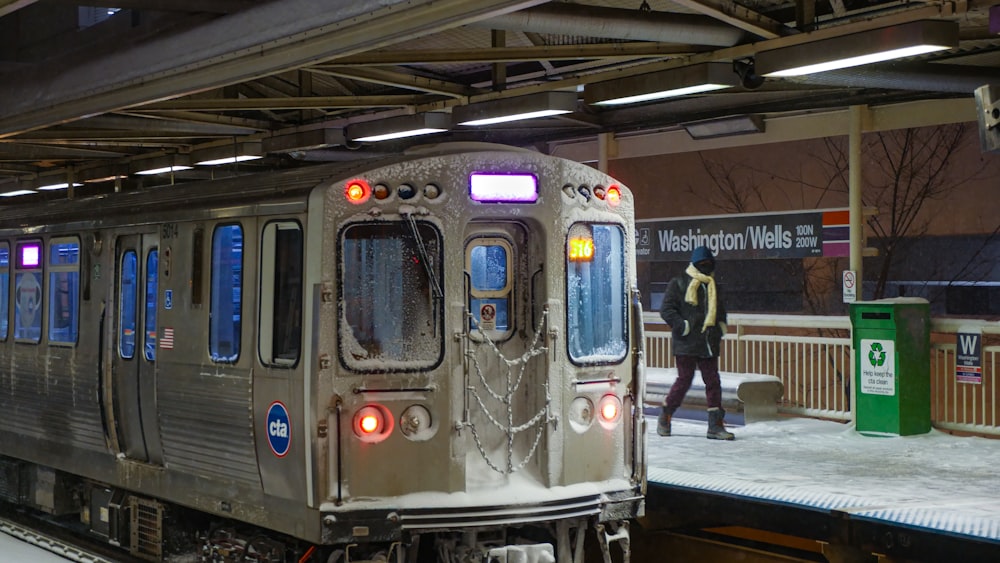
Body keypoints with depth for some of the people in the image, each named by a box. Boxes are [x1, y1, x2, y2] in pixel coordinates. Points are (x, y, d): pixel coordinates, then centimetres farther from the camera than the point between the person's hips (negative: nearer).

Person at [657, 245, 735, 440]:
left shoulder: (712, 286, 20)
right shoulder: (679, 283, -1)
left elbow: (719, 310, 32)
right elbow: (666, 309, -7)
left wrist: (721, 326, 14)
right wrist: (682, 326, -16)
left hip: (709, 344, 6)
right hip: (686, 344, -6)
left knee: (713, 381, 2)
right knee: (684, 380, -5)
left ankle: (715, 424, 5)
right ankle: (665, 416, 13)